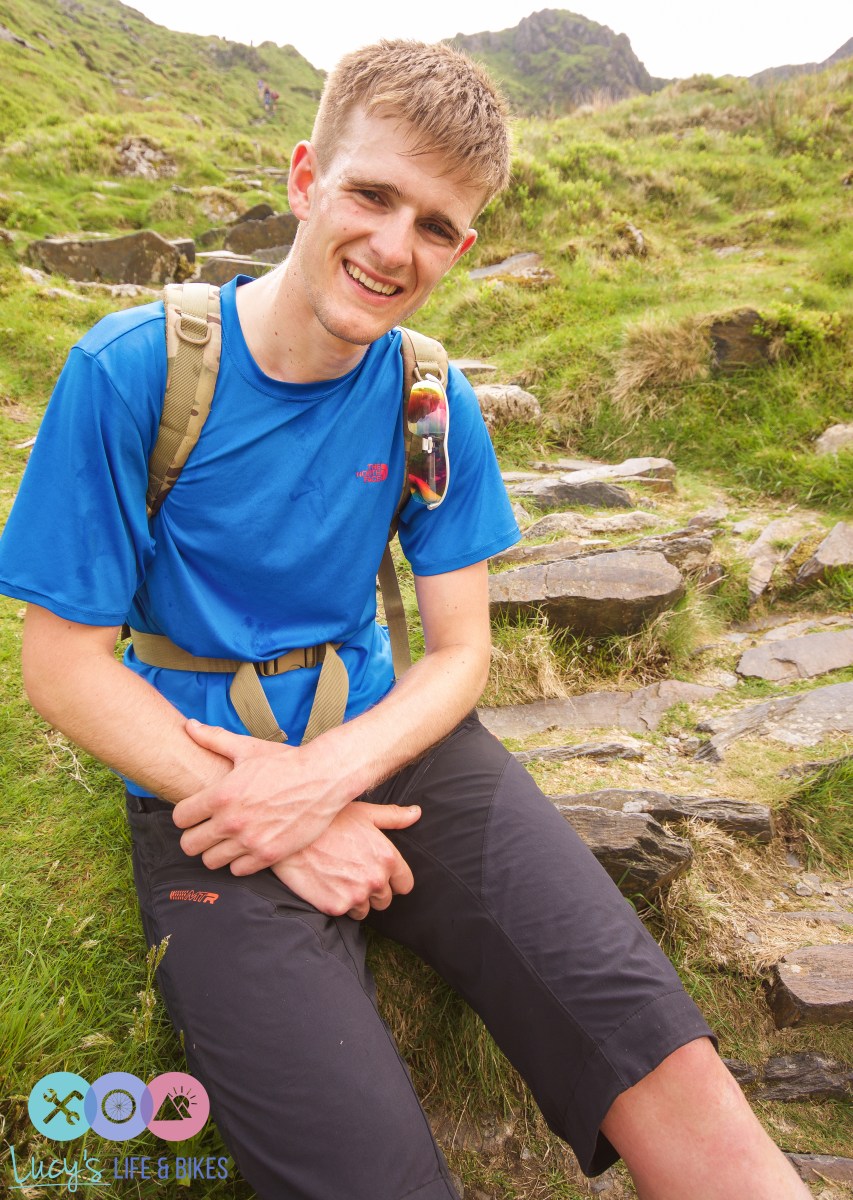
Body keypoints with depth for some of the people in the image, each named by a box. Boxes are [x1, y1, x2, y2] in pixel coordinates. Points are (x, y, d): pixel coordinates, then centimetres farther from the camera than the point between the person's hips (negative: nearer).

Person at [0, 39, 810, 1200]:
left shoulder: (435, 403, 0)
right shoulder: (129, 372, -10)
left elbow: (460, 652, 2)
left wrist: (330, 773, -17)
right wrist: (281, 817, -15)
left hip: (385, 741, 3)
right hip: (205, 777, -2)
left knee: (672, 1069, -12)